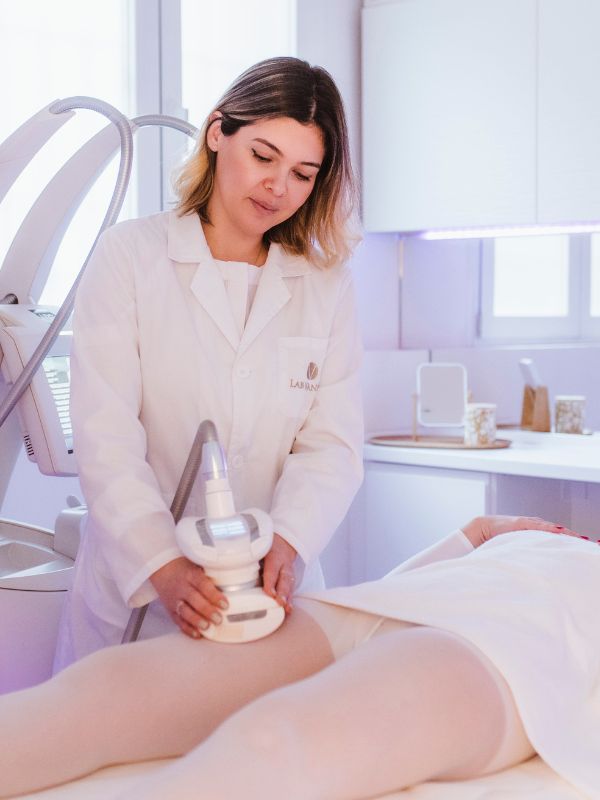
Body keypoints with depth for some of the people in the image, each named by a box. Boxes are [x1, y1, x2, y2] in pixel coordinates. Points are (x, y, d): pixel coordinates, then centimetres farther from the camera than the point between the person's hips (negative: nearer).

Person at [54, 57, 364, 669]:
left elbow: (332, 442, -2)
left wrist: (289, 540, -22)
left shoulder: (326, 284, 5)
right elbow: (105, 434, -12)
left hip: (271, 595, 2)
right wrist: (162, 565, -25)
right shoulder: (129, 255, -2)